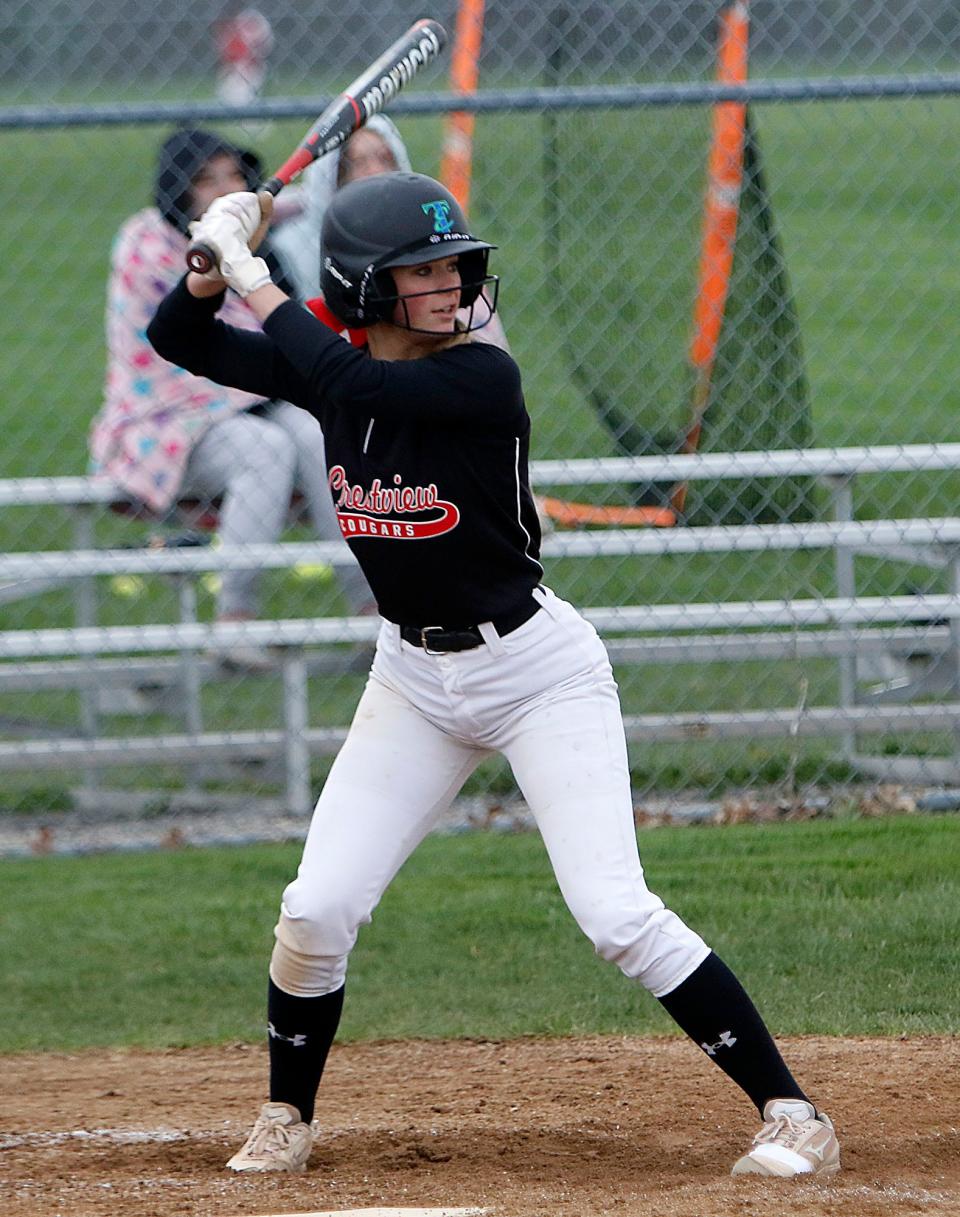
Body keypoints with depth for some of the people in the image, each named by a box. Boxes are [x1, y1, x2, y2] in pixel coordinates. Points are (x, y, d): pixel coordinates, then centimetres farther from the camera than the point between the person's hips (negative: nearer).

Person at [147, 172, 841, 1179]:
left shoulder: (482, 379, -20)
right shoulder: (336, 375, -2)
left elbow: (344, 381, -33)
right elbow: (178, 338, 6)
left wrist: (249, 273, -23)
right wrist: (218, 259, -14)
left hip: (537, 669, -5)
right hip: (413, 677, 5)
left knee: (615, 914, -15)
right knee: (314, 913, -2)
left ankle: (789, 1112, -8)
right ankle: (285, 1122, 21)